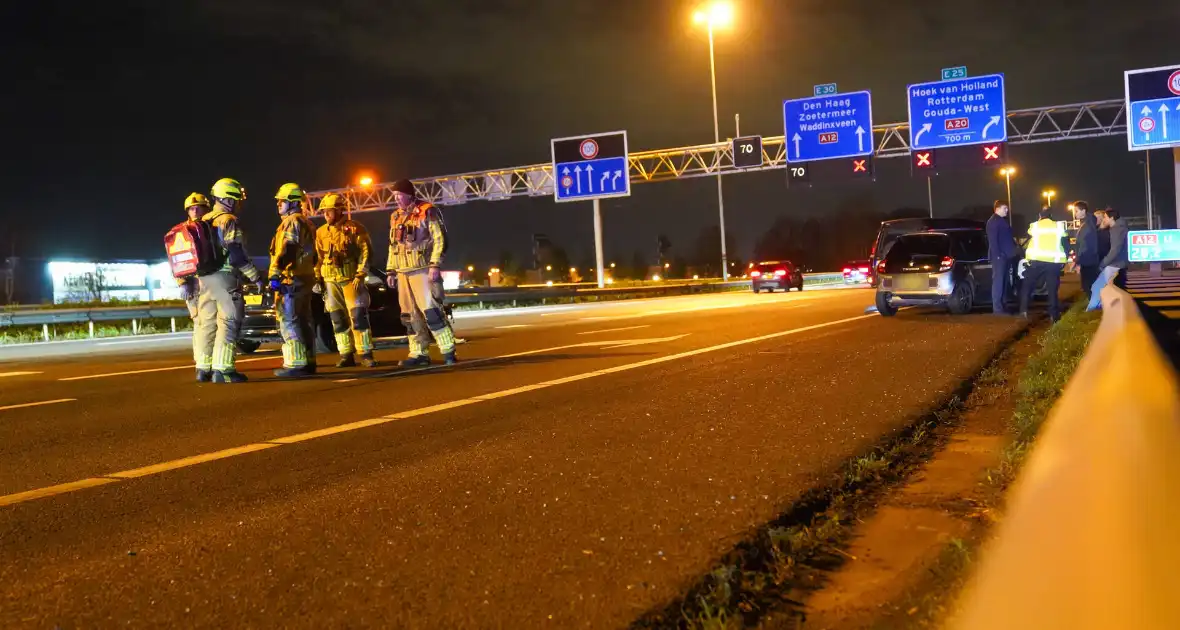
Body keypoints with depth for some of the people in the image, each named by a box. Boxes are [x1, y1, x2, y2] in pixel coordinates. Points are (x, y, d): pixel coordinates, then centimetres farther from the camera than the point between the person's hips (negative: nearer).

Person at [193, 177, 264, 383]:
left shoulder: (204, 221, 17)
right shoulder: (229, 221, -9)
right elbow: (237, 255, -17)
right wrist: (257, 278, -13)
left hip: (204, 278, 8)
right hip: (225, 277, -8)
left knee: (206, 323, 12)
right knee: (228, 322, -7)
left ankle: (203, 368, 16)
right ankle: (223, 370, -11)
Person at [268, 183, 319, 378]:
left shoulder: (292, 222, -10)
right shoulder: (306, 223, 22)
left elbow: (286, 251, -20)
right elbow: (312, 254, 26)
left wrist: (275, 274, -22)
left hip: (290, 279, -10)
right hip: (305, 278, 10)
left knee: (288, 321, -10)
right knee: (303, 320, 11)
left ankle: (296, 364, -13)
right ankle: (308, 362, 13)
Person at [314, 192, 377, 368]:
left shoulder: (355, 228, -2)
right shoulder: (321, 232, 11)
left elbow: (365, 252, -6)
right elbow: (317, 257, 14)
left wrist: (360, 275, -13)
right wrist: (317, 279, 7)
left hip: (351, 279, -5)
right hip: (330, 281, 5)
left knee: (358, 316, -7)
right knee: (338, 319, 5)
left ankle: (366, 354, -1)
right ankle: (346, 354, 11)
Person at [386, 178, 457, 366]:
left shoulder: (427, 212, -5)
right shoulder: (395, 217, 17)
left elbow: (440, 239, -10)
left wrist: (435, 265, -18)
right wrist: (391, 271, 17)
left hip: (422, 270, -7)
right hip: (403, 272, 7)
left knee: (430, 309, -14)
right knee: (410, 315, 7)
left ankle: (448, 350, -9)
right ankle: (419, 353, 13)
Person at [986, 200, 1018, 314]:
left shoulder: (1003, 220, 20)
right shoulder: (993, 221, -10)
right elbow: (992, 240, -18)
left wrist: (1014, 248, 17)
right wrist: (997, 254, -24)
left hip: (1006, 255, 10)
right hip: (999, 256, -10)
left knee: (1005, 281, 11)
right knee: (998, 280, -10)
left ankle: (1001, 305, 16)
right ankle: (997, 307, -10)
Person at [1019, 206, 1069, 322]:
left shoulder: (1034, 226, 4)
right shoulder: (1059, 226, 8)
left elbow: (1028, 241, 13)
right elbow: (1066, 244, 9)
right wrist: (1064, 259, 15)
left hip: (1036, 260, -1)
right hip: (1054, 262, 1)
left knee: (1027, 286, 9)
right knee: (1052, 289, 7)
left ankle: (1024, 310, -3)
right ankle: (1054, 314, 4)